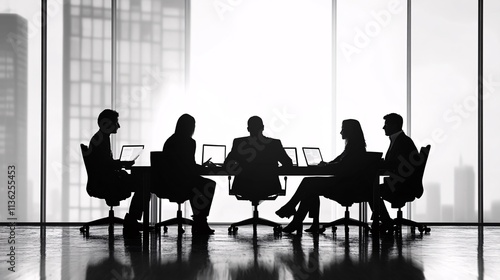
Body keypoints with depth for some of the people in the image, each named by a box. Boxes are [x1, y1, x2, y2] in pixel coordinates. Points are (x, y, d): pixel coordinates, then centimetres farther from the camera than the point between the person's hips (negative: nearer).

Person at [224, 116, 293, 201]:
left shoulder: (238, 143, -10)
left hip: (244, 190, 0)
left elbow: (227, 164, -1)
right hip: (269, 190, 0)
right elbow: (288, 164, 1)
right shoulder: (275, 144, -10)